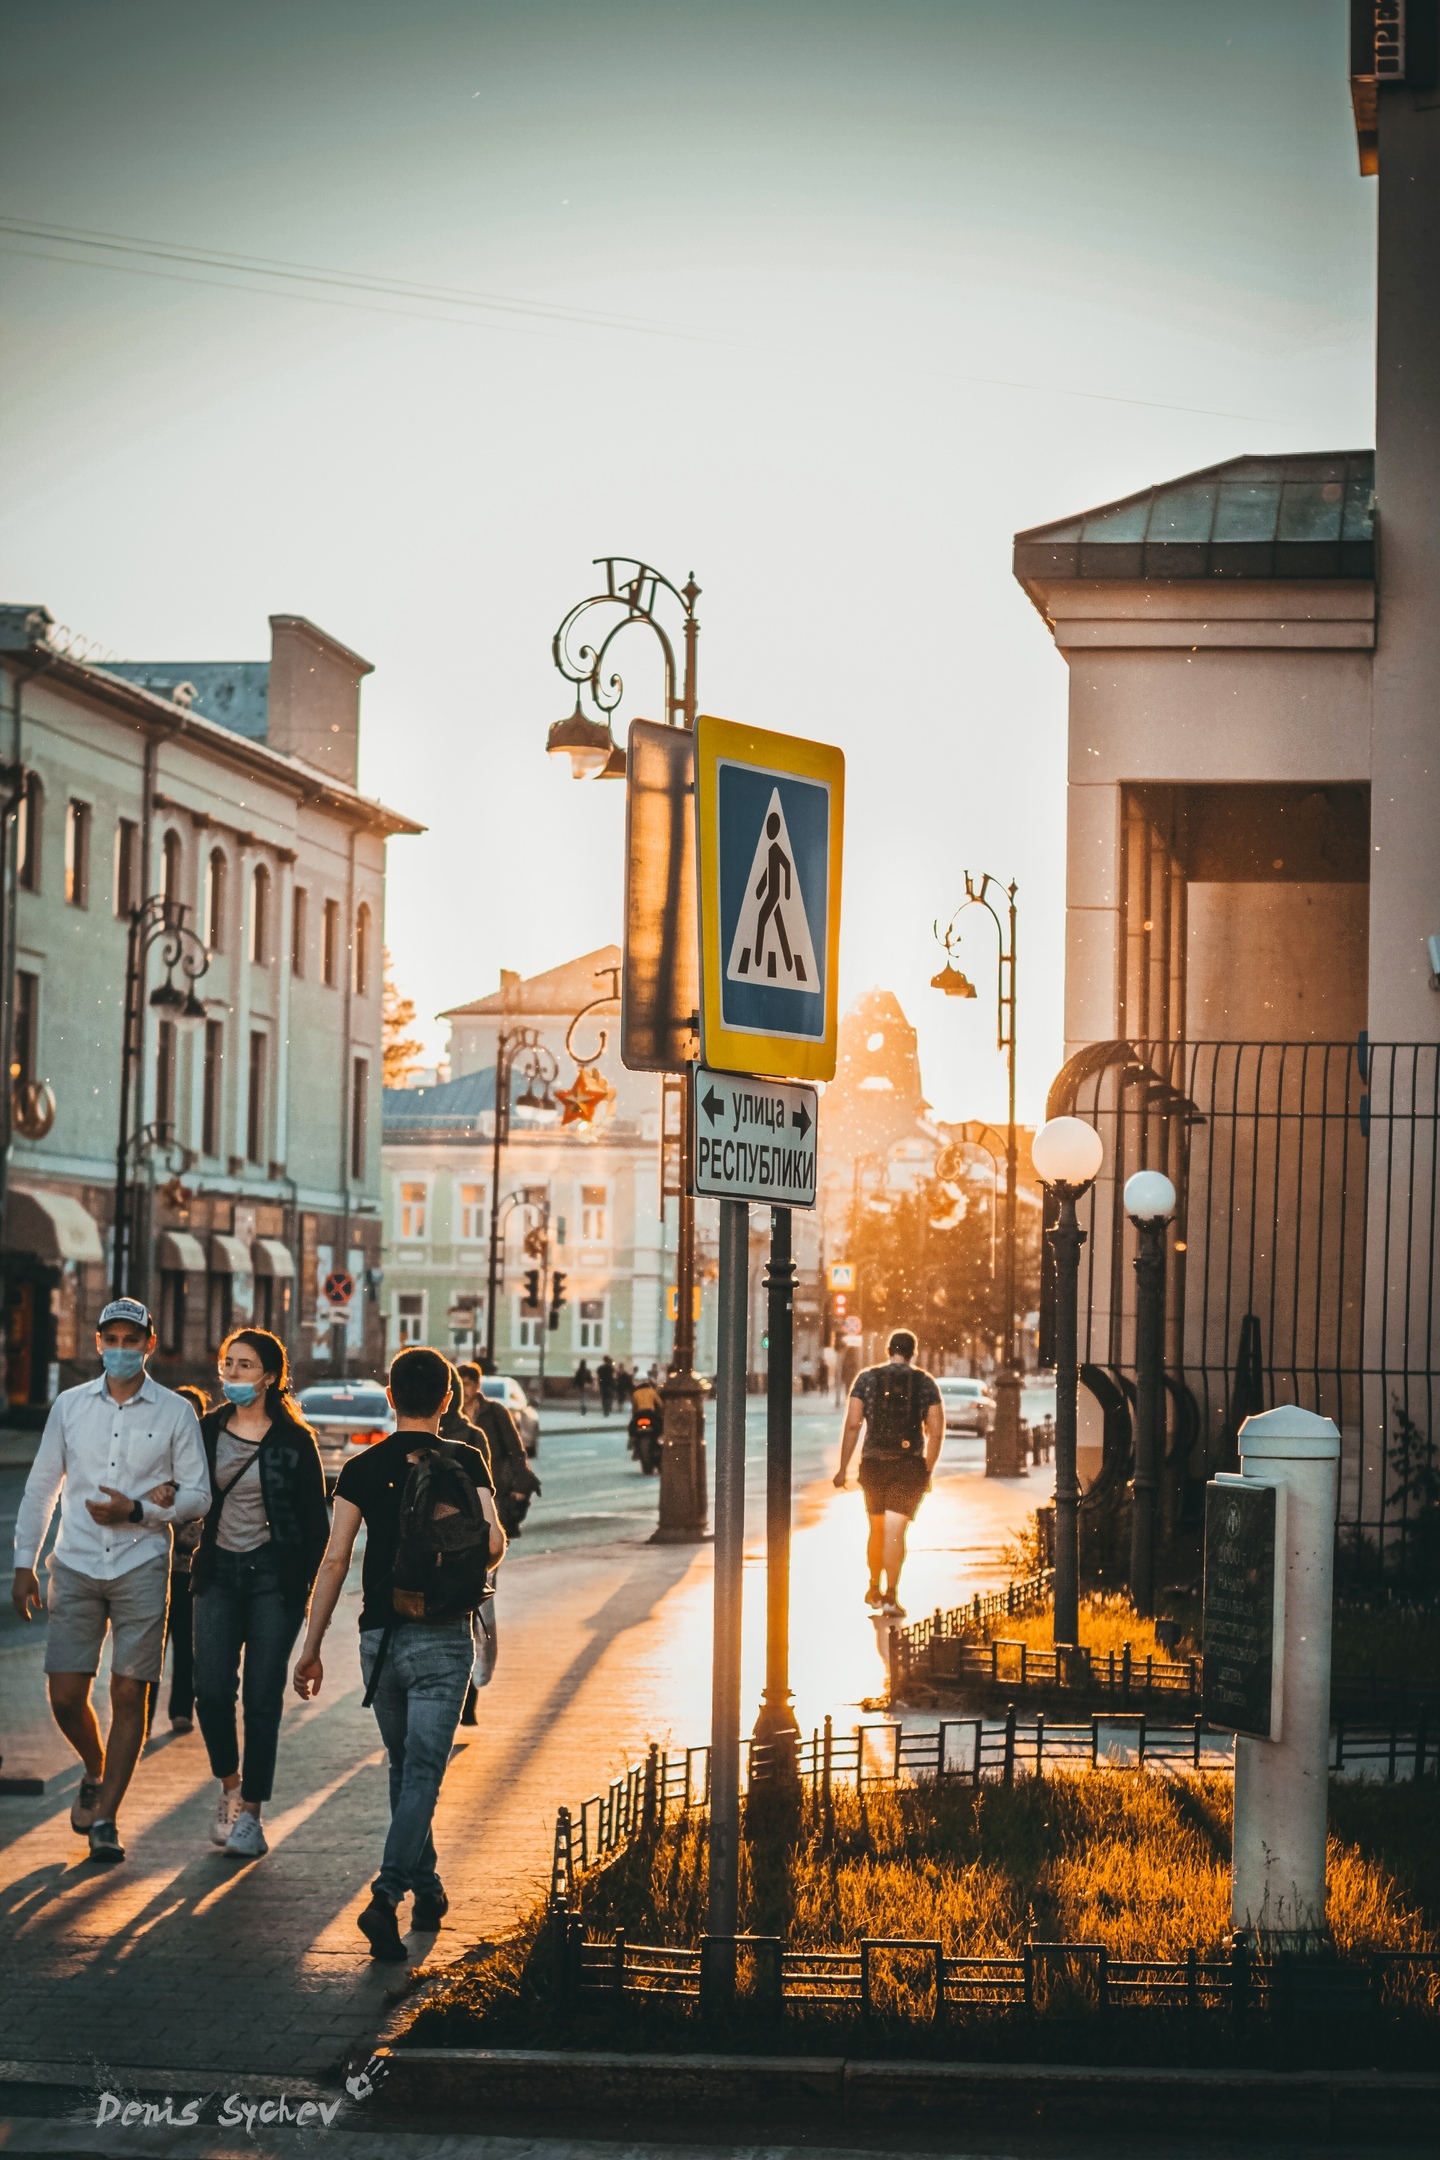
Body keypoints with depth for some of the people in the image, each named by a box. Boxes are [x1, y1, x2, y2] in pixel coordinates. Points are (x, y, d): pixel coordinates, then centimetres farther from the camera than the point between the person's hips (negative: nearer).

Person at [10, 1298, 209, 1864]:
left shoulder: (175, 1413, 1)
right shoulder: (69, 1405, 7)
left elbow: (198, 1495, 2)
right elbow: (41, 1487, 12)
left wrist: (137, 1510, -13)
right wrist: (24, 1563, 8)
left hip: (141, 1568, -2)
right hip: (76, 1568, 2)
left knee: (128, 1694, -4)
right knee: (65, 1695, -2)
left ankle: (105, 1819, 4)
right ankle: (95, 1773, 29)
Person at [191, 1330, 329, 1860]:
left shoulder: (294, 1440, -4)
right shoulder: (207, 1430, 5)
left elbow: (315, 1520, 0)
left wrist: (309, 1587, -5)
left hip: (273, 1575, -3)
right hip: (218, 1572, 3)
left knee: (262, 1697, -2)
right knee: (212, 1691, -7)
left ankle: (250, 1814, 7)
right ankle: (229, 1786, 18)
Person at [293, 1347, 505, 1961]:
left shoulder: (363, 1468, 2)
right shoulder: (466, 1462, -1)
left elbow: (334, 1560, -1)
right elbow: (494, 1543, -9)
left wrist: (311, 1648, 3)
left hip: (380, 1637, 2)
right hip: (443, 1639, -2)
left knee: (404, 1768, 20)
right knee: (422, 1773, -5)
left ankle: (426, 1888, 30)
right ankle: (386, 1896, -21)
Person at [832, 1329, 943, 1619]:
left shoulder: (866, 1378, 1)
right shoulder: (925, 1383, 0)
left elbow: (852, 1425, -4)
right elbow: (936, 1432, -1)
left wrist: (843, 1468, 0)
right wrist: (928, 1471, 9)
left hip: (873, 1464, 2)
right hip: (910, 1465, -2)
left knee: (877, 1528, 19)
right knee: (895, 1530, -5)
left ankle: (874, 1590, 33)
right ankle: (891, 1597, -14)